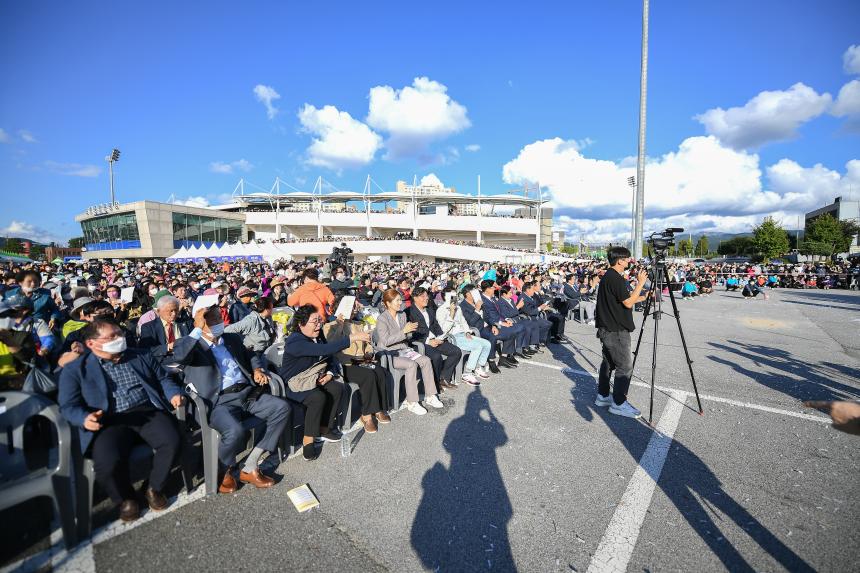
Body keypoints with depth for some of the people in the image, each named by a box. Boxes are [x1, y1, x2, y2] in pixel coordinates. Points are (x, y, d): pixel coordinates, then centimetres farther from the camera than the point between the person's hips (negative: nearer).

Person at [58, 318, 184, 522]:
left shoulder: (142, 356, 17)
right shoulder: (75, 369, 9)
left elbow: (163, 379, 19)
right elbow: (68, 406, 3)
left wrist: (174, 394, -2)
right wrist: (85, 418, -19)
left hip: (147, 411, 2)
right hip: (108, 421, -1)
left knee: (171, 442, -24)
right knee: (108, 461, -29)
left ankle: (154, 488, 5)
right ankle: (125, 499, 4)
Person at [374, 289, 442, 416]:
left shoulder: (402, 315, 10)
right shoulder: (382, 319, -12)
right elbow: (386, 341, -20)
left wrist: (410, 330, -7)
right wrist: (404, 331, -24)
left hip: (403, 349, 7)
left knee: (426, 360, -14)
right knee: (412, 365, -30)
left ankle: (430, 396, -6)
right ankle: (412, 403, -20)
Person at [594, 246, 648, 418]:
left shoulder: (608, 277, 13)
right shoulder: (615, 278, -18)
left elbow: (624, 300, 20)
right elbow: (628, 303, -17)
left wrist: (645, 297, 18)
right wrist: (640, 283, -11)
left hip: (607, 329, 10)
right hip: (616, 331, -10)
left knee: (608, 362, 16)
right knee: (625, 366, -3)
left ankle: (603, 396, 25)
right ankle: (618, 403, 5)